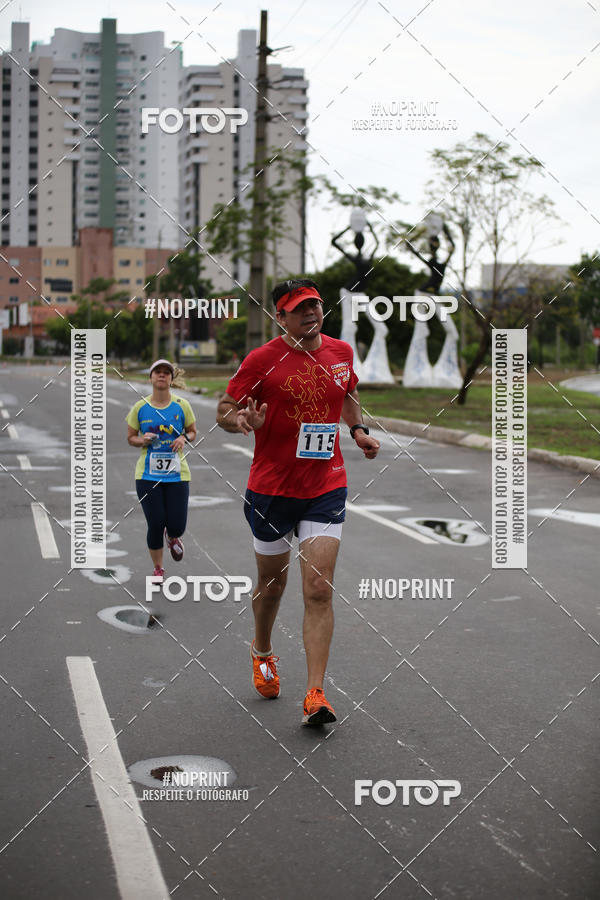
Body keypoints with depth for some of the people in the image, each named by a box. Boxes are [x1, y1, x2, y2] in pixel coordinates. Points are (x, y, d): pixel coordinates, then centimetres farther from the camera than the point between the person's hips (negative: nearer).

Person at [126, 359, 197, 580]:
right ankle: (158, 569, 20)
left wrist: (184, 438, -10)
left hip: (177, 473, 1)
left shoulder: (182, 405, 1)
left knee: (177, 526, -2)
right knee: (155, 525, -3)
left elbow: (192, 432, 13)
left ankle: (172, 537, 38)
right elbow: (130, 438, 10)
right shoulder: (139, 408, 1)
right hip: (148, 475, 0)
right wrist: (143, 440, -12)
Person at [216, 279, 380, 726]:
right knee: (271, 584, 15)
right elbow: (225, 410, -4)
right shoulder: (262, 360, -9)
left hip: (326, 489, 2)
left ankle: (316, 693, -7)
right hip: (272, 488, -2)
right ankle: (263, 653, 44)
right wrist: (244, 420, -26)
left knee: (319, 592, -9)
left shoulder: (341, 352, 5)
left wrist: (359, 430, 8)